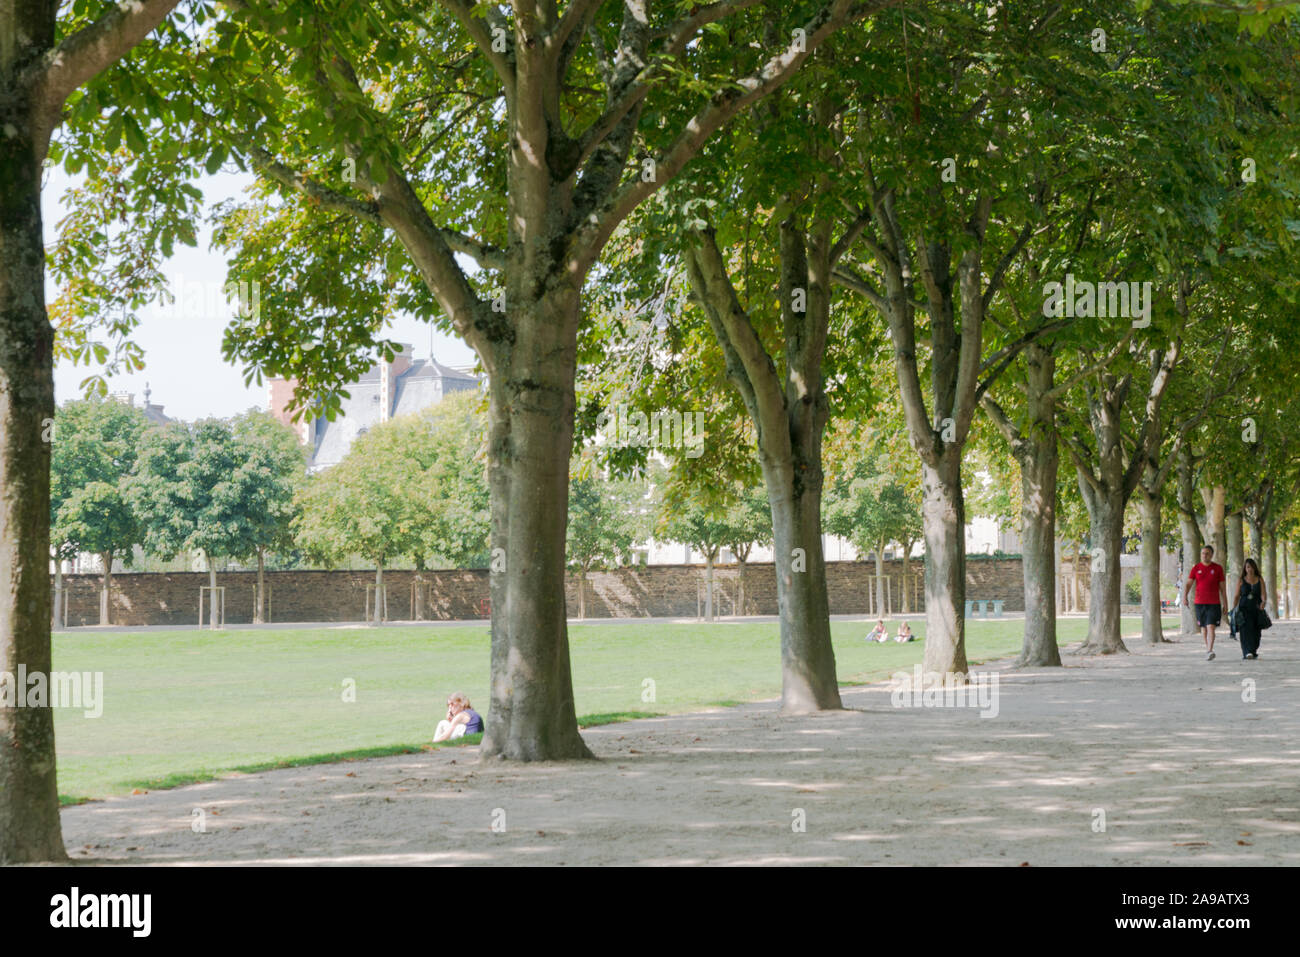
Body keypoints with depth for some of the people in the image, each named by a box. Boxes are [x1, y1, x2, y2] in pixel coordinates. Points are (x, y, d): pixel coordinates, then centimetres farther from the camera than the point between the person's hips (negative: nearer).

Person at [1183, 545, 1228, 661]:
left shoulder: (1218, 568, 2)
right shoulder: (1196, 567, 5)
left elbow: (1223, 587, 5)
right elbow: (1188, 583, 1)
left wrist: (1225, 605, 4)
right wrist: (1184, 596, -17)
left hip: (1214, 603, -3)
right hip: (1200, 603, 3)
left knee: (1211, 626, -15)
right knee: (1203, 628, 11)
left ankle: (1209, 651, -23)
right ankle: (1208, 649, 26)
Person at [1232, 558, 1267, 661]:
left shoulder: (1260, 580, 7)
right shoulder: (1241, 581, 5)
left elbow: (1264, 594, -5)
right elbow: (1236, 596, 6)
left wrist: (1263, 602, -26)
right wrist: (1233, 608, -4)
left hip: (1256, 609, 2)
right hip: (1244, 609, -2)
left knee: (1256, 632, 4)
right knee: (1246, 630, -16)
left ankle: (1254, 652, 22)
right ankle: (1247, 652, -25)